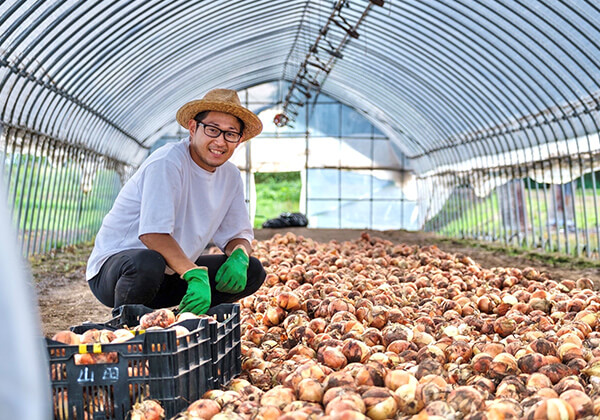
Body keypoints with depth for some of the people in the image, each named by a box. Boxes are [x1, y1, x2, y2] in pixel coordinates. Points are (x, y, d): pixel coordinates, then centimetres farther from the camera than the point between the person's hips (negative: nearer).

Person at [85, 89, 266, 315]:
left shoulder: (231, 176, 4)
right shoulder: (167, 162, -20)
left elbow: (238, 234, 9)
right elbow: (153, 233, -30)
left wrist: (239, 256, -15)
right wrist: (195, 274, -38)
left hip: (173, 273, 7)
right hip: (113, 266, -7)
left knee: (253, 271, -1)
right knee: (147, 262, -41)